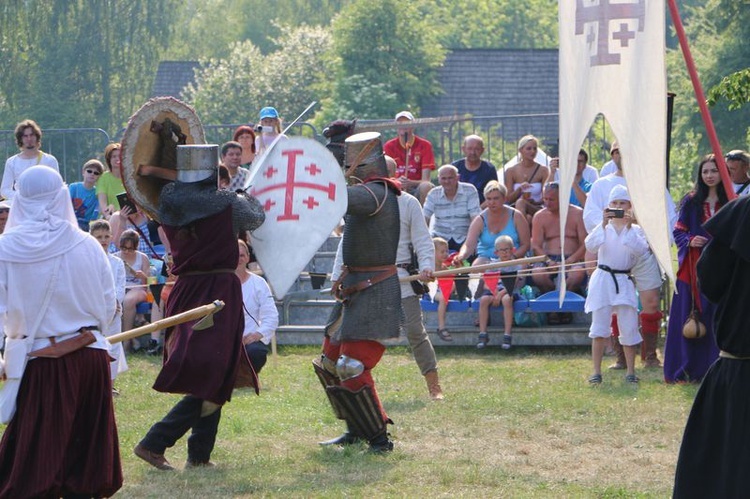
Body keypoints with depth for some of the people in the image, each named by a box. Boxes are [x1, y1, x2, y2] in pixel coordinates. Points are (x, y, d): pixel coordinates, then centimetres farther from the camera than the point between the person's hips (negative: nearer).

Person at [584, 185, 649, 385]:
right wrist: (604, 224, -23)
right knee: (599, 329, -3)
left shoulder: (635, 230, 6)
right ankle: (596, 371, 2)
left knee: (629, 329, 1)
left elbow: (641, 250, -13)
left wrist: (629, 227, -20)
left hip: (624, 281, 1)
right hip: (603, 279, -1)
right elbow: (590, 246, -14)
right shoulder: (603, 228, 5)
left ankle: (630, 371, 10)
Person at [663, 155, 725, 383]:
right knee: (688, 319, 0)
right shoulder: (691, 201, 5)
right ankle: (686, 370, 6)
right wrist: (690, 240, -13)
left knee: (717, 319, -3)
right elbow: (678, 231, 7)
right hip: (693, 268, 0)